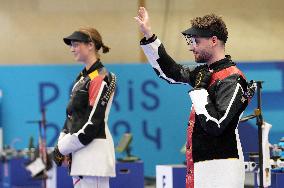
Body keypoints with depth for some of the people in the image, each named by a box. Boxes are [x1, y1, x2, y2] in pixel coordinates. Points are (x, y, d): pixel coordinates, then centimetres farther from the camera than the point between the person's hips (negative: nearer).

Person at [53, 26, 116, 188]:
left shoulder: (101, 78, -11)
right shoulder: (82, 77, 18)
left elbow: (93, 123, -16)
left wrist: (63, 148, -10)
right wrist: (62, 142, 3)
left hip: (94, 151, -9)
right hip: (78, 153, 9)